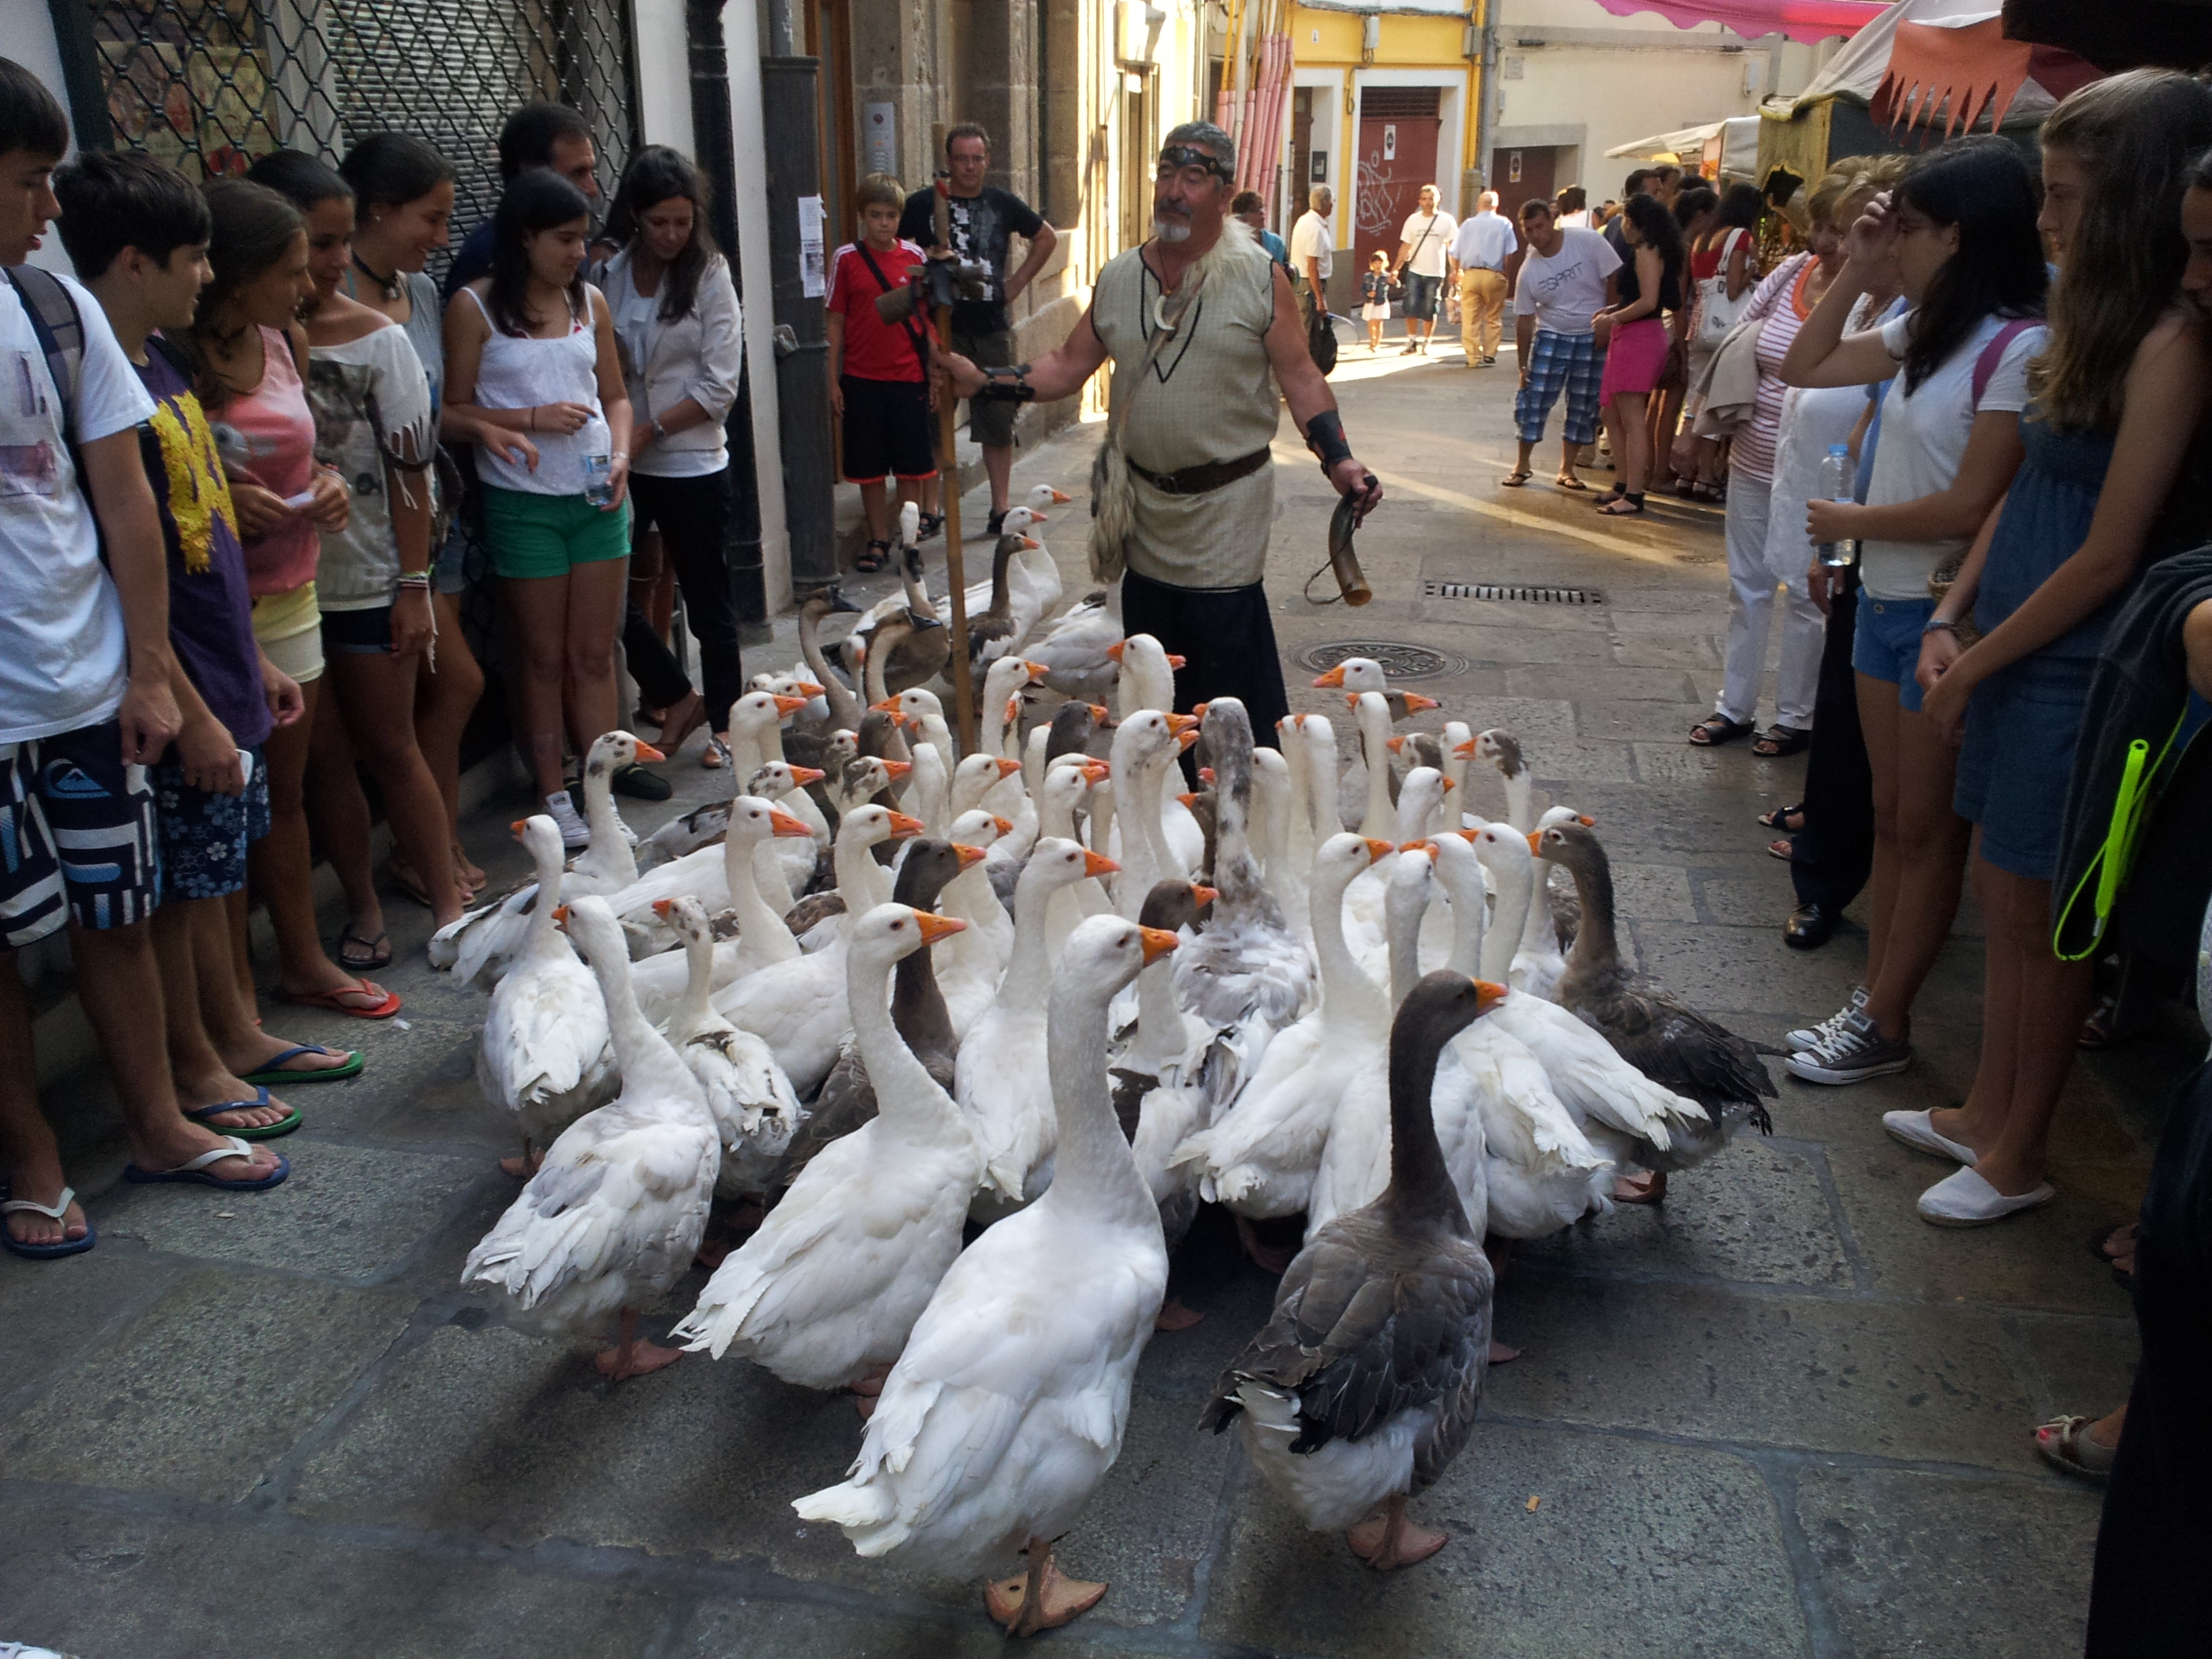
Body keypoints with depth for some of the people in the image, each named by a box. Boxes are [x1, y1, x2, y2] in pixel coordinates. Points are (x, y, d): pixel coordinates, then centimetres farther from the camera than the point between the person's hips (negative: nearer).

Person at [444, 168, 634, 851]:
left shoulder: (590, 301, 8)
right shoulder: (475, 307, -5)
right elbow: (454, 409, -5)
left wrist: (621, 454, -4)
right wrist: (530, 421, -17)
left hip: (598, 495, 4)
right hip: (524, 503, -4)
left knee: (595, 654, 8)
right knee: (546, 657, 6)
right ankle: (553, 796, 17)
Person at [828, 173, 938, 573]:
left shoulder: (915, 257, 3)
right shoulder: (846, 258, 0)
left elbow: (927, 316, 9)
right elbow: (836, 320, 3)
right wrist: (832, 380, 0)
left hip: (908, 378, 0)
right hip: (861, 379, 0)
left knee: (911, 467, 4)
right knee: (869, 468, 7)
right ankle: (878, 541, 19)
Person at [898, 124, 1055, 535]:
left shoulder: (1003, 203, 7)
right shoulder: (923, 204, 1)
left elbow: (1047, 238, 19)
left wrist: (1018, 282, 11)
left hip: (992, 329, 2)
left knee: (999, 424, 5)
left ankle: (1000, 510, 14)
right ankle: (929, 513, 5)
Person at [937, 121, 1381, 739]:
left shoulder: (1259, 278, -5)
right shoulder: (1117, 278, 6)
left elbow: (1300, 378, -4)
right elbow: (1068, 366, 10)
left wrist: (1338, 460, -15)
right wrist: (982, 381, -2)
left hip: (1226, 501, -4)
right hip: (1145, 502, 5)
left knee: (1228, 654, -6)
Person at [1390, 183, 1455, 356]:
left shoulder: (1446, 220, 0)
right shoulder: (1413, 220, 6)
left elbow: (1453, 247, -2)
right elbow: (1405, 246, 8)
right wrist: (1396, 268, 0)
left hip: (1435, 273, -1)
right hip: (1414, 272, 1)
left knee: (1430, 311, 3)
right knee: (1411, 307, -7)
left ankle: (1425, 342, 16)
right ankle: (1412, 340, 8)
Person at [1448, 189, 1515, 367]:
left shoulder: (1468, 224, 9)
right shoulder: (1504, 224, 4)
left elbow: (1455, 254, 10)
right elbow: (1509, 254, -3)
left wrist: (1456, 272, 26)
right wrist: (1506, 273, 7)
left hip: (1470, 275, 1)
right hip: (1494, 275, -1)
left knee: (1471, 319, 3)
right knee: (1493, 318, 10)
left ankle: (1474, 358, 1)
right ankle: (1489, 356, 9)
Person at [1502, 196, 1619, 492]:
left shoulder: (1589, 242, -14)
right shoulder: (1528, 271, -7)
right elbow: (1524, 320, -1)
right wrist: (1524, 366, 0)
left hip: (1593, 337, -1)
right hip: (1551, 336, 1)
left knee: (1583, 406, 4)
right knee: (1534, 398, -5)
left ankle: (1566, 469, 15)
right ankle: (1522, 464, 10)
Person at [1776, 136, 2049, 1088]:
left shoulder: (2020, 347, -18)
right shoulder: (1927, 329, 8)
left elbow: (1970, 508, -21)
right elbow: (1805, 368, 17)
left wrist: (1847, 522, -7)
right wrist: (1854, 273, 5)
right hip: (1884, 598, 9)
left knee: (1927, 829, 4)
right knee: (1890, 814, 15)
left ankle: (1887, 1027, 15)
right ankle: (1873, 1001, 26)